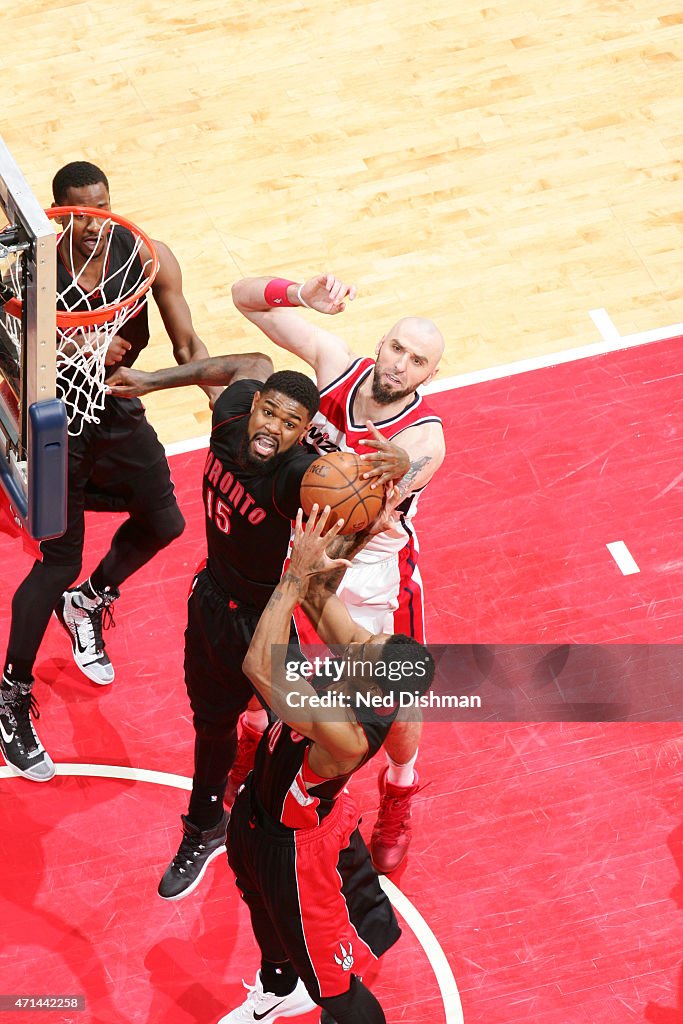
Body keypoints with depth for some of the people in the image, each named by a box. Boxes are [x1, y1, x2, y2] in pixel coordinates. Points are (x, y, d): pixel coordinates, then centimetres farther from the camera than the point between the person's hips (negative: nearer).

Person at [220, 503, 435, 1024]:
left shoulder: (344, 732, -46)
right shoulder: (365, 653, -26)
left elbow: (260, 666, -52)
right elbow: (319, 598, -16)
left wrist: (296, 574, -48)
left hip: (291, 845, -8)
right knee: (264, 906, 37)